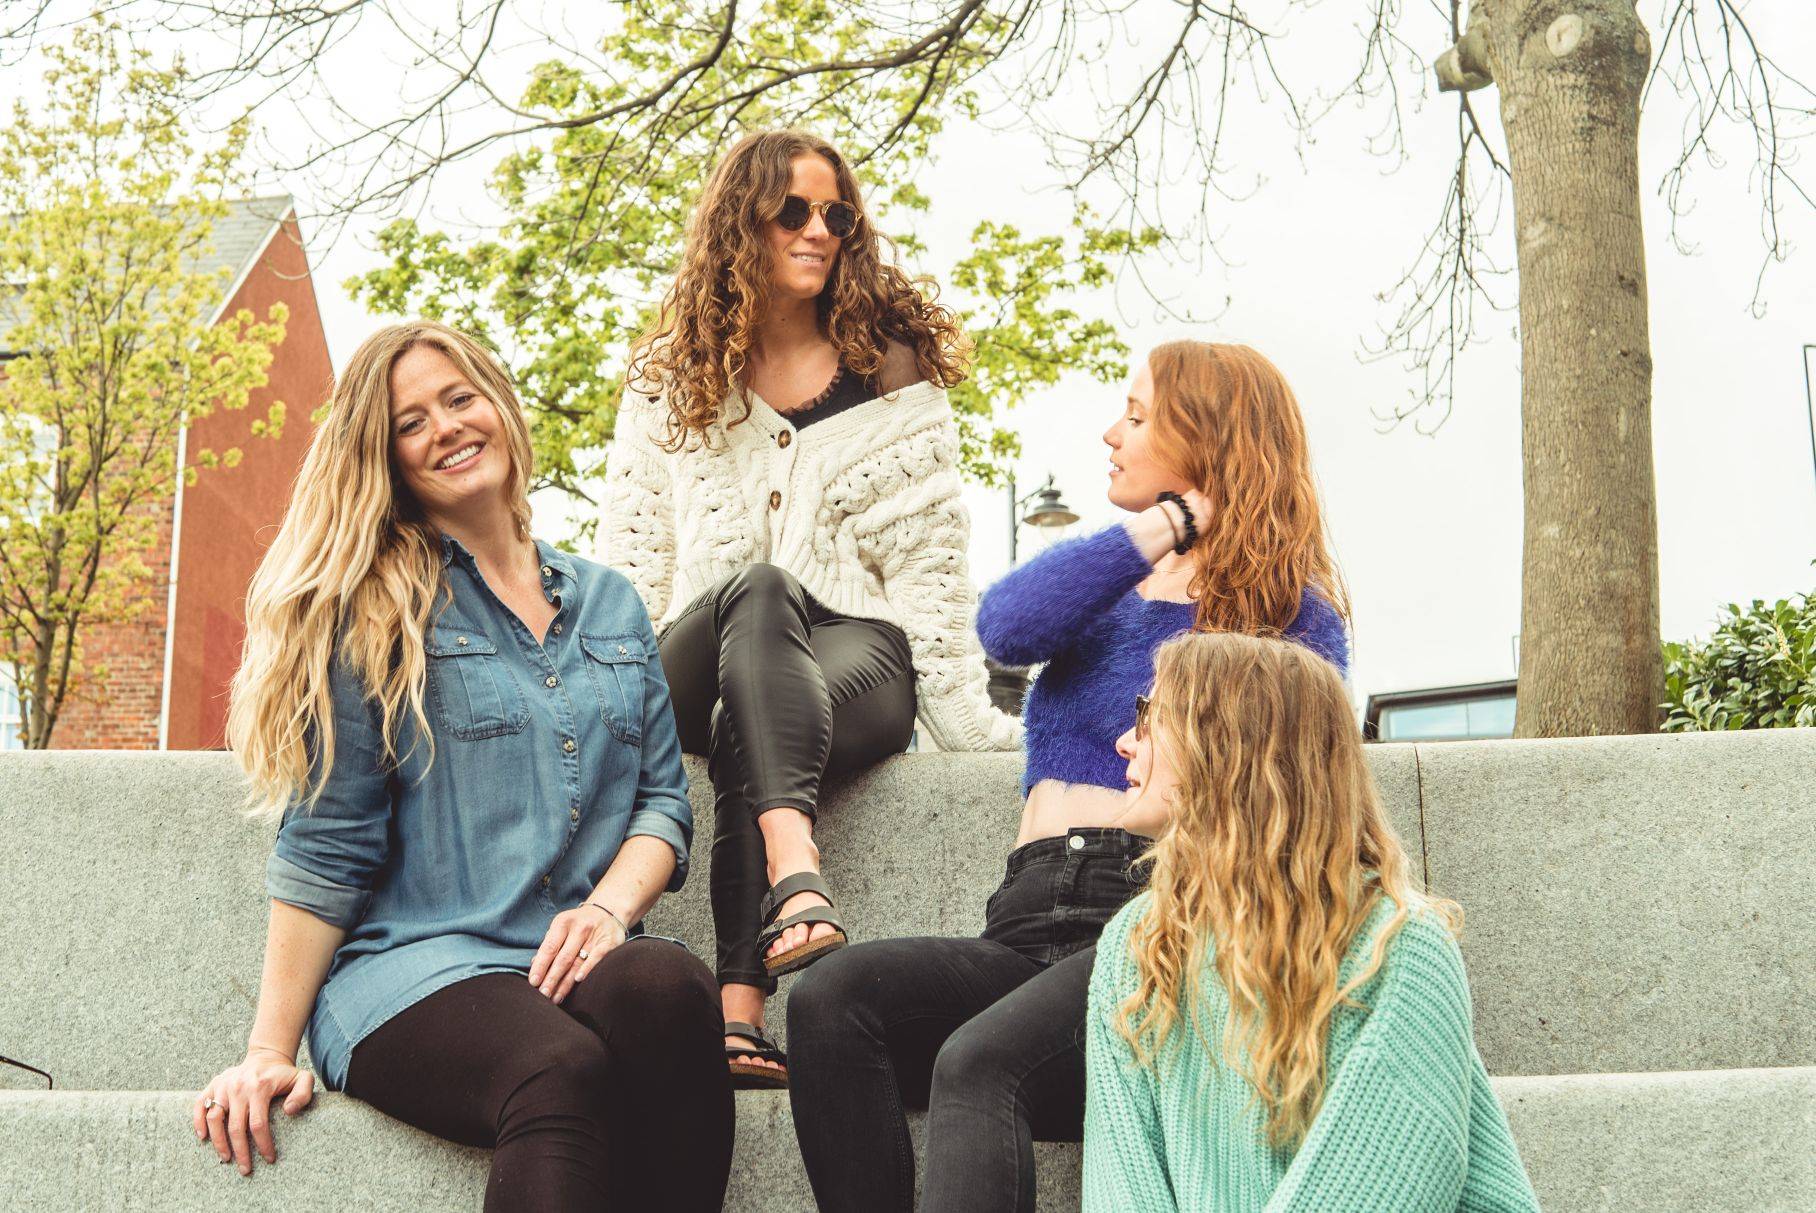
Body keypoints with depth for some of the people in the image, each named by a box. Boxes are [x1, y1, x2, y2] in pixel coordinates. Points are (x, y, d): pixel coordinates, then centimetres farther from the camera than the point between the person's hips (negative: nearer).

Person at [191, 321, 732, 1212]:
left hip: (571, 969, 4)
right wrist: (269, 1051, -1)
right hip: (413, 971, -3)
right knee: (562, 1069, -38)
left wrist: (608, 908, -6)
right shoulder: (367, 612, 7)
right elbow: (324, 849, 4)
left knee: (670, 987, -35)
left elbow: (661, 799, 16)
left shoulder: (608, 603, 20)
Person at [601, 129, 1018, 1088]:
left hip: (857, 660, 0)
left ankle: (739, 1001, -52)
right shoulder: (668, 381, 15)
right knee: (757, 591, -36)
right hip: (696, 675, 1)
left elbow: (925, 558, 7)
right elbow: (632, 560, 12)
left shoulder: (893, 372, 13)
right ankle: (797, 875, -56)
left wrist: (971, 718, -3)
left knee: (744, 728, -35)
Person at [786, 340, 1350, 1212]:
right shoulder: (1111, 592, 26)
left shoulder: (1289, 608, 10)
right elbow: (1006, 627, 0)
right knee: (832, 997, -24)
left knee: (980, 1062, -35)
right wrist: (1164, 525, 1)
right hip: (1032, 931, 6)